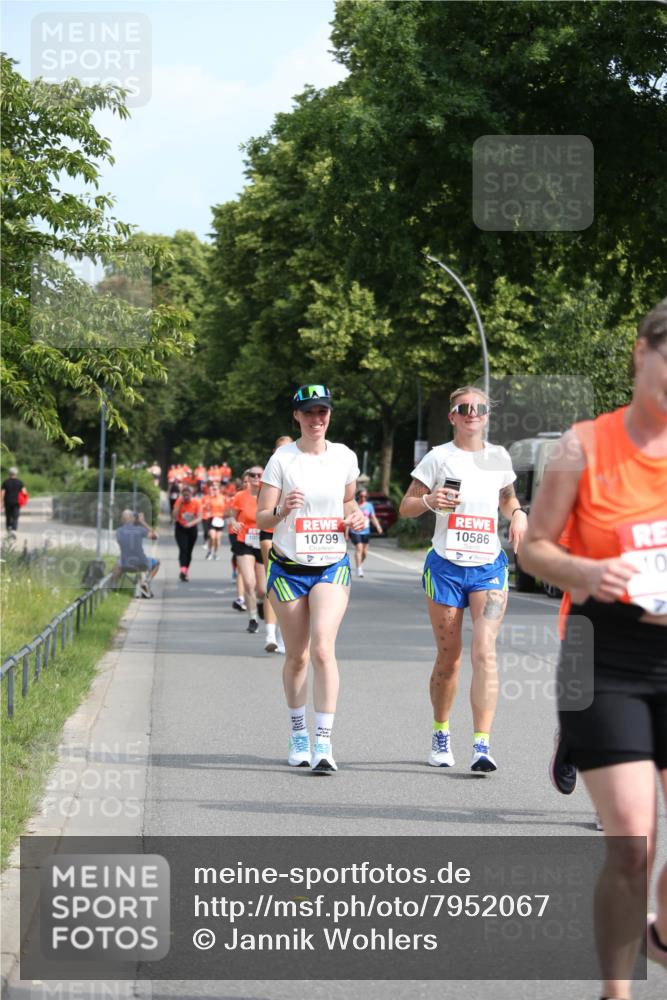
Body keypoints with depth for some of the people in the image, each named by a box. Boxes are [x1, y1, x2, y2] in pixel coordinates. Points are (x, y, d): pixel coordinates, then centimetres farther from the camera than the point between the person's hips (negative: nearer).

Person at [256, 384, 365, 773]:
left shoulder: (345, 457, 3)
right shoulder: (282, 459, -4)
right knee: (297, 656, 7)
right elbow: (262, 519, -5)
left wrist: (355, 515, 0)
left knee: (323, 648, -17)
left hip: (332, 566, 0)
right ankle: (298, 734, 27)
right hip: (288, 568, 0)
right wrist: (282, 510, -26)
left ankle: (324, 742, -19)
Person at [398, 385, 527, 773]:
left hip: (489, 567, 1)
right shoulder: (438, 457, 0)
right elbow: (406, 506, 3)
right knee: (449, 656, 6)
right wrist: (429, 500, -18)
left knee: (485, 651, -14)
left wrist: (519, 514, 4)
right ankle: (441, 734, 27)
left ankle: (482, 745, -18)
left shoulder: (499, 458, 8)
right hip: (445, 566, -1)